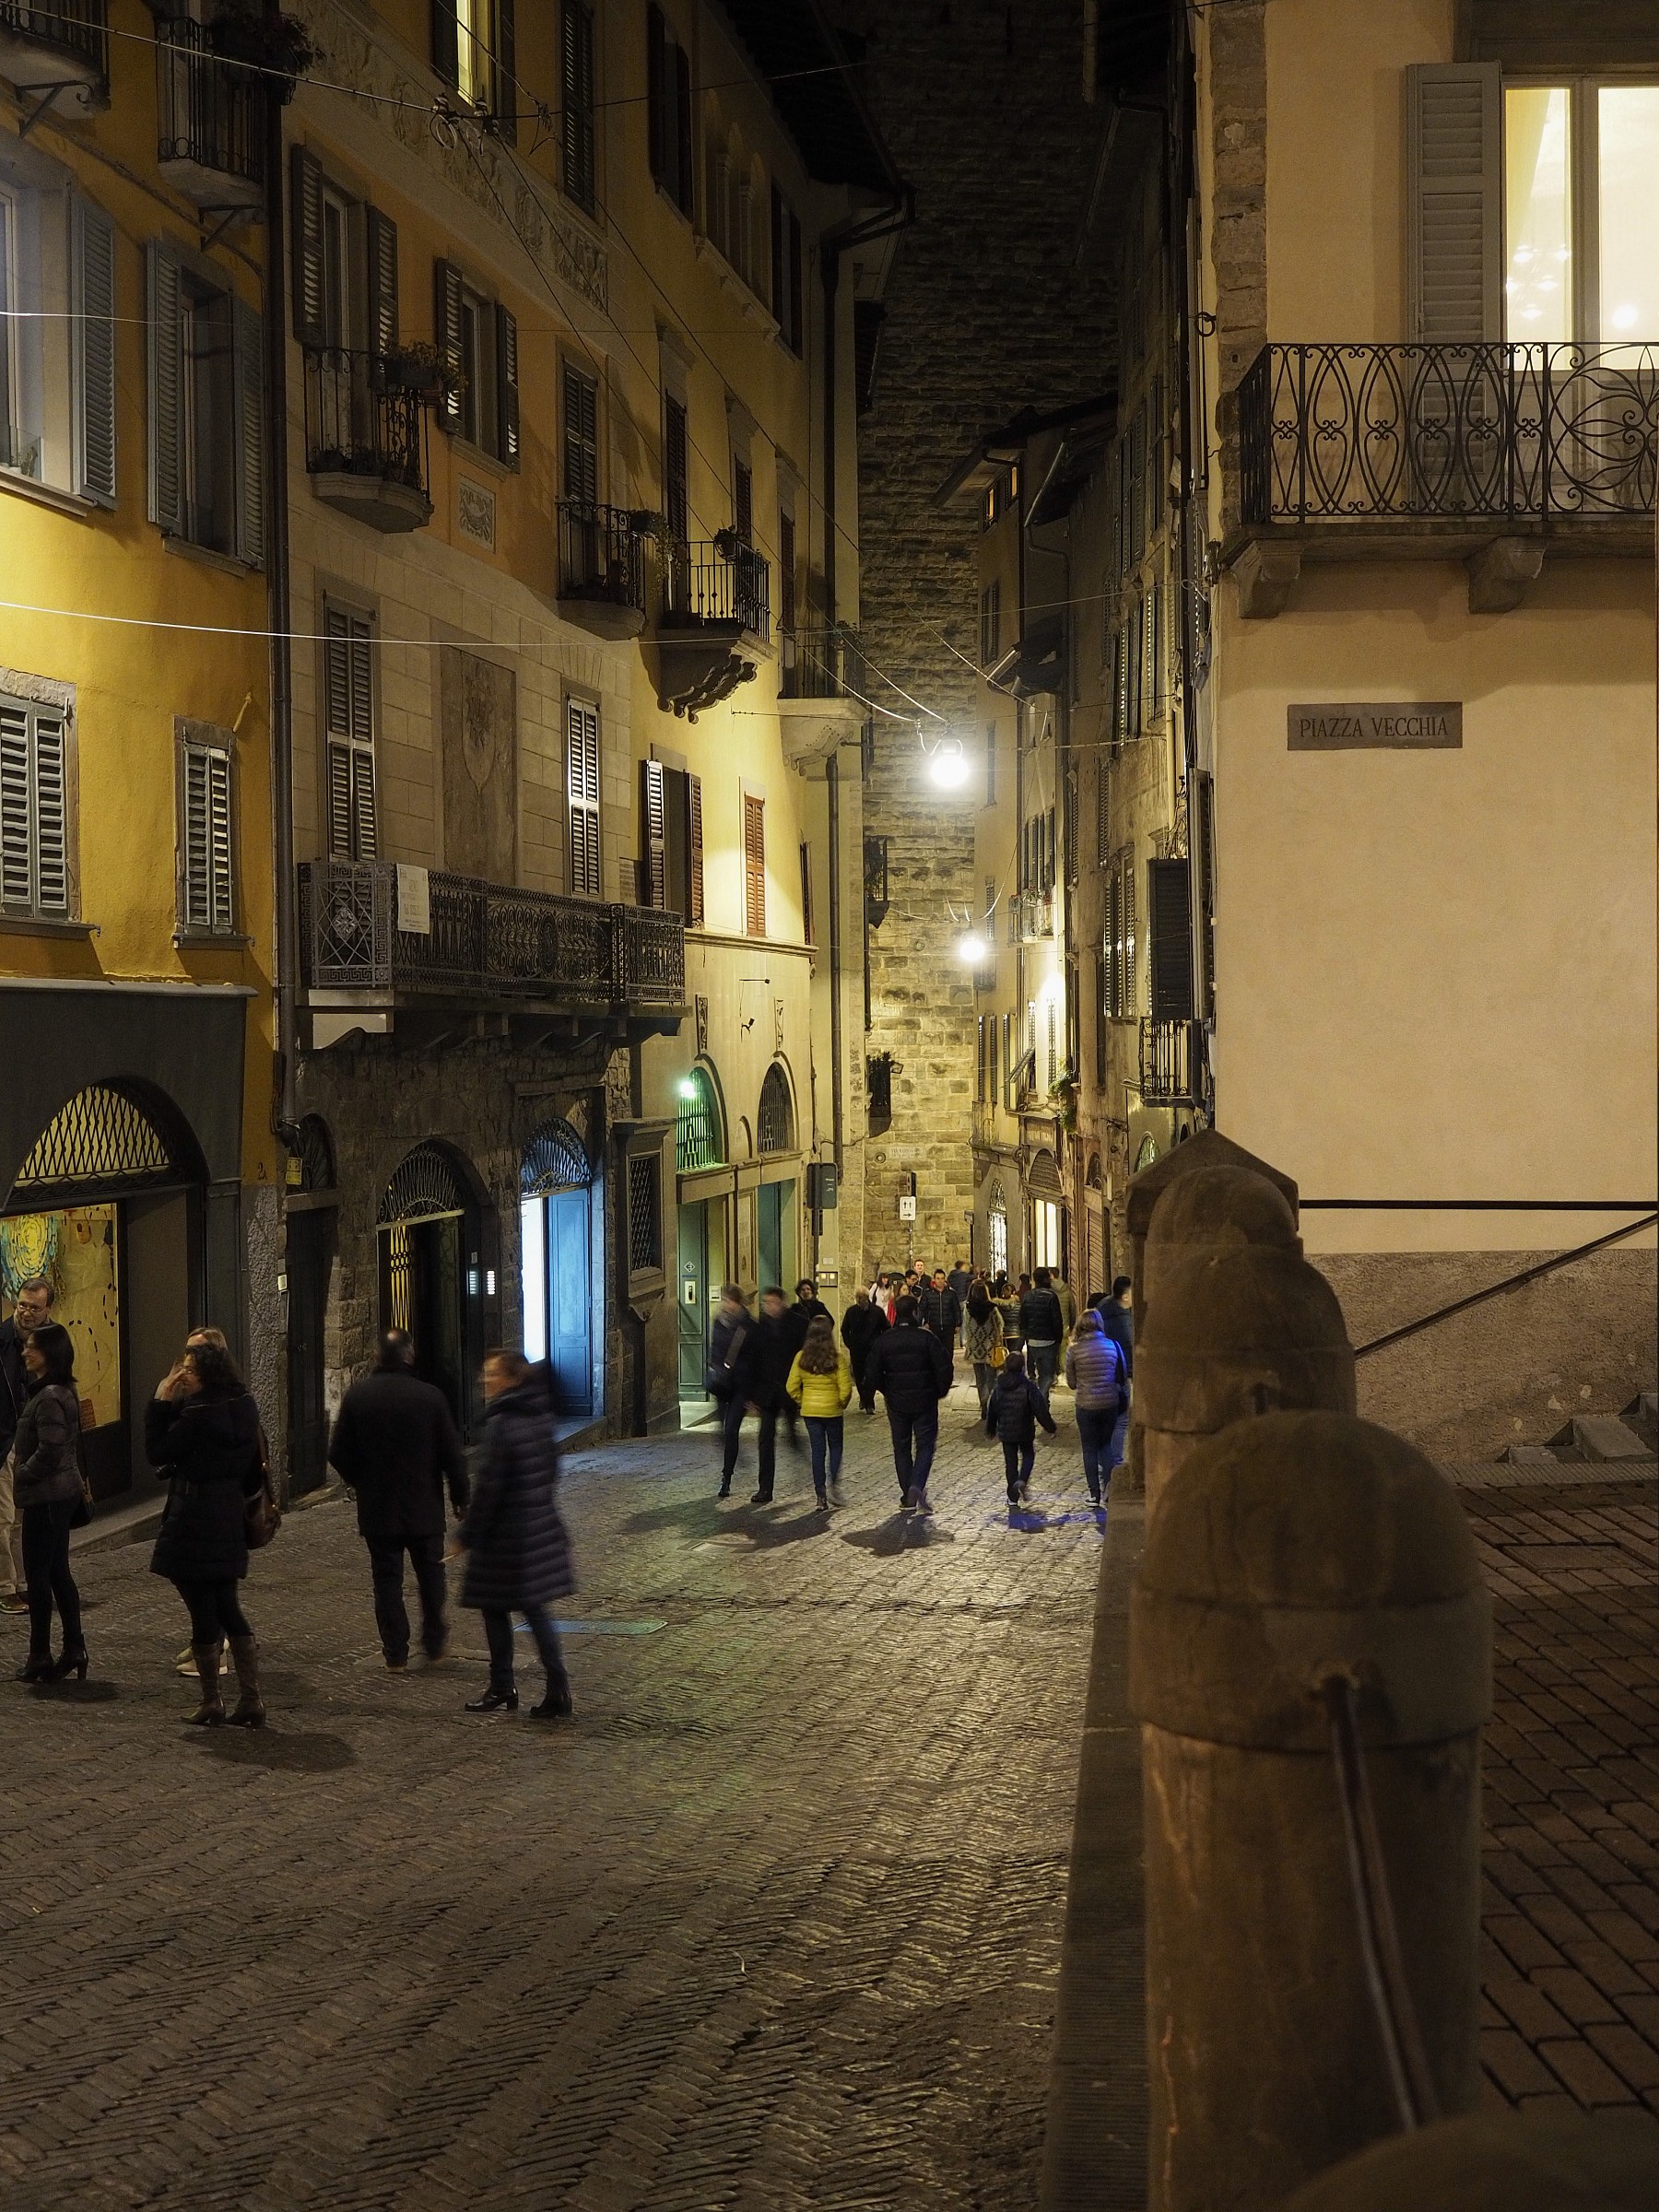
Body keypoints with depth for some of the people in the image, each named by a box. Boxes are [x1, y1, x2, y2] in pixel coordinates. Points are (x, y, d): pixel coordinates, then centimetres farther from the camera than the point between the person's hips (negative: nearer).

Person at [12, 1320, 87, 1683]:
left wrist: (20, 1477, -11)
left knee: (38, 1574, -1)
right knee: (58, 1572, 14)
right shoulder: (62, 1390, 10)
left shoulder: (50, 1398, -21)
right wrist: (22, 1473, 10)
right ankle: (74, 1649, 19)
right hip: (62, 1493, 10)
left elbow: (48, 1452, -25)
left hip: (46, 1497, -10)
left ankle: (40, 1656, 6)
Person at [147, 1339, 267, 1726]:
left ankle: (211, 1703, 12)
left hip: (194, 1524, -8)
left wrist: (160, 1402, -10)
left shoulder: (198, 1414, -20)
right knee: (229, 1609, 15)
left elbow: (157, 1453, -13)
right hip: (230, 1520, 8)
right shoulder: (243, 1407, 5)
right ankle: (251, 1701, 12)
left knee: (203, 1612, 2)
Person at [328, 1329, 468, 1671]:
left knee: (387, 1578, 7)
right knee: (430, 1574, 16)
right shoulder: (430, 1396, -11)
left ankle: (396, 1655, 8)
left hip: (377, 1508, 1)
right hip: (424, 1508, -1)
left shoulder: (357, 1395, -6)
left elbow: (339, 1454, -1)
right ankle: (434, 1644, 23)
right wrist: (460, 1496, 7)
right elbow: (451, 1453, -6)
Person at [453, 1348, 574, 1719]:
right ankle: (558, 1693, 8)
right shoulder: (539, 1417, 5)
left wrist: (467, 1534, -11)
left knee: (495, 1607, 8)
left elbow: (488, 1485, -19)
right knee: (535, 1609, 12)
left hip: (506, 1535, -8)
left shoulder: (501, 1424, -19)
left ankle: (502, 1691, 17)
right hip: (542, 1529, 8)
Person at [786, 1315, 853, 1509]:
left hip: (809, 1410, 2)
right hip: (832, 1410, -2)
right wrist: (842, 1404, 6)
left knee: (817, 1451, 9)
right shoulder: (837, 1357, -14)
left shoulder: (801, 1357, -6)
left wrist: (803, 1402, 12)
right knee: (835, 1446, 18)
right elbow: (845, 1388, -13)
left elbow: (792, 1388, -4)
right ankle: (834, 1484, 3)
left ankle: (821, 1496, 7)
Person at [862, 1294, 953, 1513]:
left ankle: (908, 1498, 11)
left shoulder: (883, 1341, -2)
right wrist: (940, 1391, 6)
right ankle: (917, 1486, -17)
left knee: (901, 1448, 12)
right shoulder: (926, 1338, -9)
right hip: (925, 1402, -2)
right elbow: (943, 1368, -11)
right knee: (925, 1445, 5)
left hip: (897, 1402, 2)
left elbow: (872, 1373, -3)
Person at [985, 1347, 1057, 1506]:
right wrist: (1050, 1427, -2)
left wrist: (990, 1430, 24)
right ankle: (1022, 1480, -9)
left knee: (1010, 1462, 10)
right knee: (1028, 1455, 18)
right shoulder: (1028, 1386, -13)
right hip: (1025, 1431, -3)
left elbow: (992, 1411, 9)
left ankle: (1013, 1497, 10)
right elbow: (1041, 1409, -13)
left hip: (1006, 1432, 3)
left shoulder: (999, 1388, 0)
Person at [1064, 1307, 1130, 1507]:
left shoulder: (1074, 1350, -9)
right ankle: (1110, 1479, -5)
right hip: (1111, 1403, 2)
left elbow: (1072, 1382, 0)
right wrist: (1125, 1400, 19)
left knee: (1090, 1448, 11)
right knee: (1105, 1444, 19)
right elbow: (1124, 1376, 6)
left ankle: (1095, 1493, 11)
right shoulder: (1113, 1345, -3)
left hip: (1086, 1406, -2)